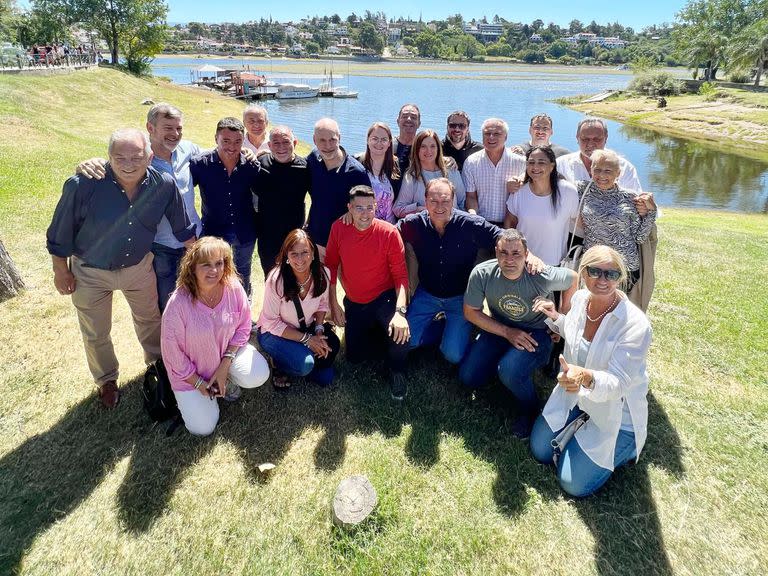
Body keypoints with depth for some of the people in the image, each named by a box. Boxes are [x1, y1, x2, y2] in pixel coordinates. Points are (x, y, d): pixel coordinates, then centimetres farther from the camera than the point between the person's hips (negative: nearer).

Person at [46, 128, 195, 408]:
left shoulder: (164, 185, -21)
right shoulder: (83, 185, -29)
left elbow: (183, 228, -5)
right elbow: (61, 231, -14)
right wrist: (61, 270, -6)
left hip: (138, 266, 2)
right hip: (90, 271, -2)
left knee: (150, 320, 23)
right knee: (96, 334, 18)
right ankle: (106, 380, 45)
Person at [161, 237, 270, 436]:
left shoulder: (233, 287, -20)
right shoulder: (178, 304, -30)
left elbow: (243, 326, -7)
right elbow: (173, 352, -18)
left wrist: (224, 365, -14)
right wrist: (198, 383, -10)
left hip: (227, 350, 3)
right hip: (191, 371, -2)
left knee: (258, 376, -24)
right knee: (203, 428, -6)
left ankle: (227, 378, 11)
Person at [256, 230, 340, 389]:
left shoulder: (322, 274, -17)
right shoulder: (276, 280, -28)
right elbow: (271, 323, -20)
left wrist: (319, 331, -13)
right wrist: (306, 339, -22)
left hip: (307, 327, 5)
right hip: (274, 333, -4)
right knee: (304, 364, -27)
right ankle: (281, 365, 7)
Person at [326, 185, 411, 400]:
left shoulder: (389, 232, -19)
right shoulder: (338, 228, -10)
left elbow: (400, 275, -18)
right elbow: (331, 266, 1)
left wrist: (400, 311, -32)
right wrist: (333, 304, 0)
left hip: (383, 298, -3)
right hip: (353, 302, 4)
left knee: (400, 332, -33)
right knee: (354, 357, 7)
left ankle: (397, 371, 0)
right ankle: (376, 332, 38)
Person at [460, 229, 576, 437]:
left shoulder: (542, 276, -27)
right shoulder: (481, 274, -22)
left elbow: (573, 279, -5)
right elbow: (471, 312, -9)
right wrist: (507, 332, -18)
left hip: (536, 332, -3)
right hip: (498, 328, 4)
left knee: (510, 371, -31)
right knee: (468, 378, -4)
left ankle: (530, 411, 1)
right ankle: (500, 360, 26)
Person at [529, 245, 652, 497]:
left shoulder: (635, 325, -30)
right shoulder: (580, 298, -10)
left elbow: (617, 383, -33)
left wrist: (586, 377, -53)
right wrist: (557, 318, -2)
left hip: (615, 413, -5)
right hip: (575, 396, 6)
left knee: (574, 484, -3)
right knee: (540, 452, 8)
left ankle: (627, 446, 19)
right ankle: (580, 423, 29)